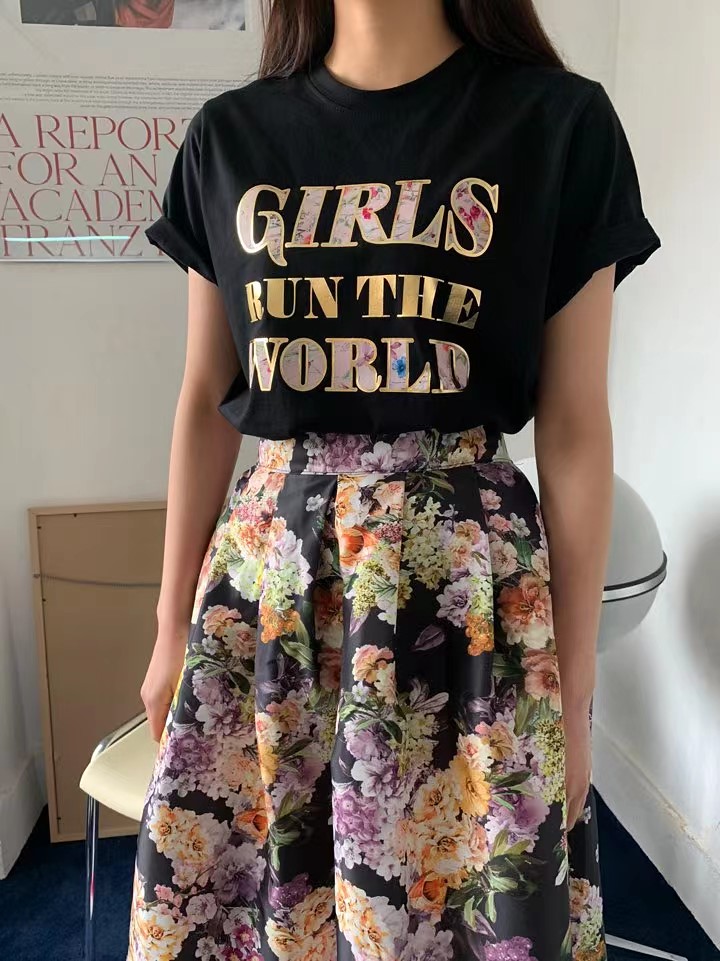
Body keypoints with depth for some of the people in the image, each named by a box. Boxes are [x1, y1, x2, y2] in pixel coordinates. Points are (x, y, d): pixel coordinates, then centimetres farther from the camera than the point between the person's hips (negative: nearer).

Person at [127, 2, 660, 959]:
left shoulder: (560, 122, -3)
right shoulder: (228, 135, 6)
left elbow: (575, 431, -3)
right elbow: (204, 403, 8)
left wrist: (574, 687, -1)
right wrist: (173, 626, 9)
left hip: (467, 569, -2)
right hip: (267, 561, 3)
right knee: (231, 870, 15)